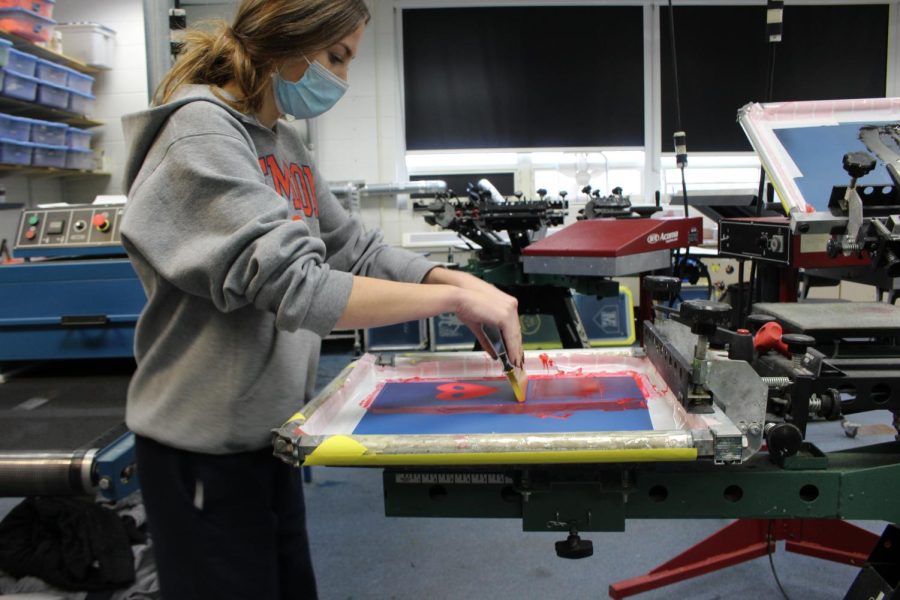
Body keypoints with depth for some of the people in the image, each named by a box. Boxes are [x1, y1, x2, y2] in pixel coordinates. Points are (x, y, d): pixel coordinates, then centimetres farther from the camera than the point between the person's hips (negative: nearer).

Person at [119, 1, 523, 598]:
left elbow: (355, 248, 9)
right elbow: (291, 286, -29)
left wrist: (453, 278, -7)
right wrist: (452, 299, -26)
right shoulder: (202, 131, -19)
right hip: (205, 447, -8)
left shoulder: (286, 144, 8)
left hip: (268, 431, 8)